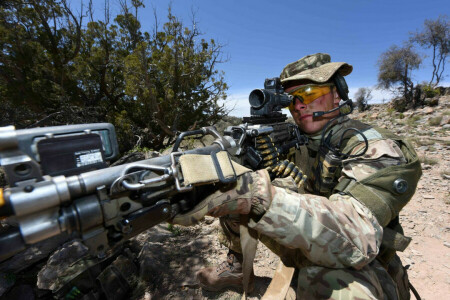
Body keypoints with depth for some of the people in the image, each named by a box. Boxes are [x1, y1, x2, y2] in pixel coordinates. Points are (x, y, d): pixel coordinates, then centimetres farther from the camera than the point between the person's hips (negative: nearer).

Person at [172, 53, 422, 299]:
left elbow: (358, 236, -36)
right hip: (303, 246, 5)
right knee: (230, 189, -3)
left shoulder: (377, 150, -21)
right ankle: (236, 266, 15)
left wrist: (258, 197, -50)